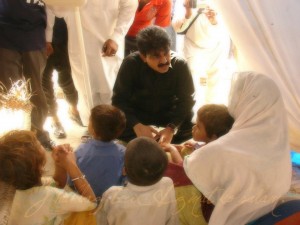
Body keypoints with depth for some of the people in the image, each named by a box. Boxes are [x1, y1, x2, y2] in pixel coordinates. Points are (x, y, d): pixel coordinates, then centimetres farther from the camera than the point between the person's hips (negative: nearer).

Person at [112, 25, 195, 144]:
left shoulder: (180, 65, -23)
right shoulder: (131, 64, -26)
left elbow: (186, 100, -20)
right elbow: (119, 100, -22)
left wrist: (171, 127, -35)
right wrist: (137, 126, -37)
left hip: (168, 113, 1)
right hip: (138, 113, -1)